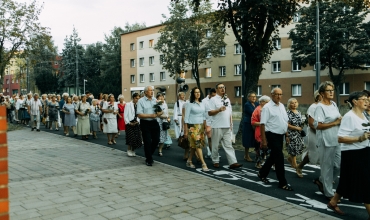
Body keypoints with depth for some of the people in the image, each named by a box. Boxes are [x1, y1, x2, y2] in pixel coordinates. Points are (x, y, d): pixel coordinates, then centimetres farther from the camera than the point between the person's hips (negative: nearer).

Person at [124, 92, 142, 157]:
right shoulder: (128, 105, -4)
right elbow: (125, 115, -5)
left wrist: (138, 121, -8)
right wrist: (129, 123, -10)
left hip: (137, 123, 3)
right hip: (129, 123, -3)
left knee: (137, 138, 2)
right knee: (131, 138, -4)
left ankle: (133, 151, 17)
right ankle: (129, 150, 13)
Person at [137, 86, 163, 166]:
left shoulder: (155, 100, 8)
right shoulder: (141, 101, -7)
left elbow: (160, 111, 13)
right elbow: (139, 115, -13)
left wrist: (159, 113, -11)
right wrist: (151, 115, -19)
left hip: (154, 122, 5)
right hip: (145, 123, -5)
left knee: (156, 140, 9)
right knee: (147, 142, 0)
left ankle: (149, 154, 33)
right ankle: (149, 160, 15)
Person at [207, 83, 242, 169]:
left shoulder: (227, 99, 16)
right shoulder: (213, 100, -4)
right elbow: (209, 113, -10)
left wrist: (231, 123, 14)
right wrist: (219, 109, -21)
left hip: (227, 127, 5)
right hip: (217, 127, -5)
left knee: (228, 145, 2)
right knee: (215, 145, 5)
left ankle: (233, 162, -2)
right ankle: (215, 161, 18)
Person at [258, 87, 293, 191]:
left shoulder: (282, 106, 11)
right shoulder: (267, 107, -13)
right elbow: (263, 124, -16)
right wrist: (263, 140, -19)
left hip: (280, 135, 8)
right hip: (272, 135, -8)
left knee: (273, 156, 17)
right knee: (279, 158, -7)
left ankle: (262, 174, 35)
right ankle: (283, 183, 2)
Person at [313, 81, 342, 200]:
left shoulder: (334, 104, 11)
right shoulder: (320, 107, -12)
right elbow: (318, 125, -20)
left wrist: (341, 120, 1)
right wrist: (335, 123, -18)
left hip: (336, 140, 8)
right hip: (326, 141, -8)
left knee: (339, 165, 12)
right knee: (327, 166, 2)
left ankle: (321, 181, 31)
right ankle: (329, 193, 15)